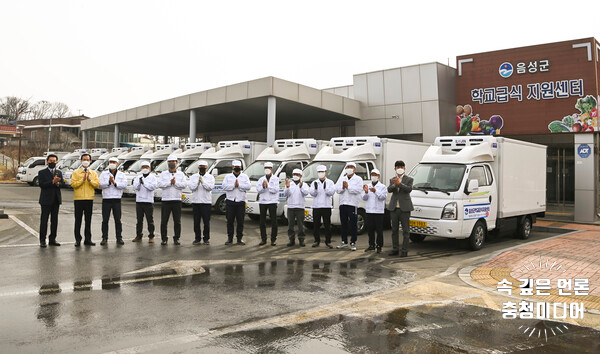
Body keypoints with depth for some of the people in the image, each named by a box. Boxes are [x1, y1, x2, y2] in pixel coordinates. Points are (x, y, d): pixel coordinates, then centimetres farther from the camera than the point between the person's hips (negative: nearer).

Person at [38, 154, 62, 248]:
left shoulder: (59, 173, 14)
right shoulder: (42, 172, 1)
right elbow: (42, 184, -12)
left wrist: (58, 183, -16)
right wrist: (52, 182, -22)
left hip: (56, 200, 4)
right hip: (46, 199, -4)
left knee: (55, 220, 7)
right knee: (44, 220, -3)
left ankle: (52, 239, 14)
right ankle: (42, 240, 2)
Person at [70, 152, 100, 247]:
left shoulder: (93, 173, 11)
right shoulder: (76, 172, 3)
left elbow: (97, 184, 0)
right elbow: (73, 184, -8)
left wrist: (90, 180, -14)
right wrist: (82, 180, -15)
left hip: (89, 199, 2)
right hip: (78, 198, -2)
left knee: (88, 220, 7)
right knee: (78, 220, 2)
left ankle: (87, 239, 13)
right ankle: (78, 239, 8)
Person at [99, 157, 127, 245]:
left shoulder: (121, 174, 9)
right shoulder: (103, 173, 9)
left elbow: (124, 185, -5)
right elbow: (100, 184, -4)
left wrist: (115, 183, -14)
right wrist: (109, 182, -16)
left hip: (117, 199, 0)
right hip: (106, 199, 0)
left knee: (118, 220, 3)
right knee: (105, 220, 2)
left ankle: (119, 238, 10)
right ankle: (104, 238, 10)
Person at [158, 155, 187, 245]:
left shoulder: (181, 174, 9)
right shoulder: (163, 174, 9)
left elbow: (184, 184, -4)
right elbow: (160, 184, -6)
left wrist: (175, 182, -14)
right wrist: (170, 182, -14)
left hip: (177, 200, 0)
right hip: (165, 200, 0)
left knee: (177, 221, 3)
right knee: (164, 221, 2)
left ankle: (176, 238, 13)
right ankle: (164, 239, 11)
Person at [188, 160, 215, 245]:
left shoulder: (210, 177, 6)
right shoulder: (193, 177, 10)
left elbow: (210, 187, -9)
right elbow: (191, 187, -3)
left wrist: (203, 181, -15)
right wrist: (197, 182, -15)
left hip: (206, 202, -2)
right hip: (195, 201, 2)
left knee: (206, 221, -1)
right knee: (196, 221, 5)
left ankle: (206, 238, 8)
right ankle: (197, 238, 15)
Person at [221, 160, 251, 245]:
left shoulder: (245, 176, 10)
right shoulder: (228, 176, 10)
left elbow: (248, 187, -5)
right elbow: (224, 186, -6)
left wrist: (239, 185, -14)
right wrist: (234, 185, -14)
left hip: (241, 202, 0)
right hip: (230, 201, 0)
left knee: (240, 221, 2)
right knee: (230, 221, 4)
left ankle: (239, 239, 12)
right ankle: (230, 238, 13)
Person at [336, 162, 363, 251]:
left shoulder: (358, 179, 3)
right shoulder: (342, 179, 18)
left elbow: (358, 190, -12)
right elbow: (337, 190, 7)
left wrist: (348, 186, -13)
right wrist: (342, 187, -12)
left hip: (353, 204, -4)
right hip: (342, 204, 5)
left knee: (353, 225, -3)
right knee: (344, 224, 9)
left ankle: (353, 243, 2)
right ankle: (344, 242, 18)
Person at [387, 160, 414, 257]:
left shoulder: (409, 179, 3)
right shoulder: (392, 180, 12)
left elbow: (409, 189, -14)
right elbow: (389, 189, -5)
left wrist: (399, 184, -25)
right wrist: (394, 185, -25)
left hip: (404, 208, -4)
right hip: (394, 208, 4)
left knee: (405, 231, -1)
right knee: (394, 230, 10)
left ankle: (405, 251, 5)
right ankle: (395, 249, 19)